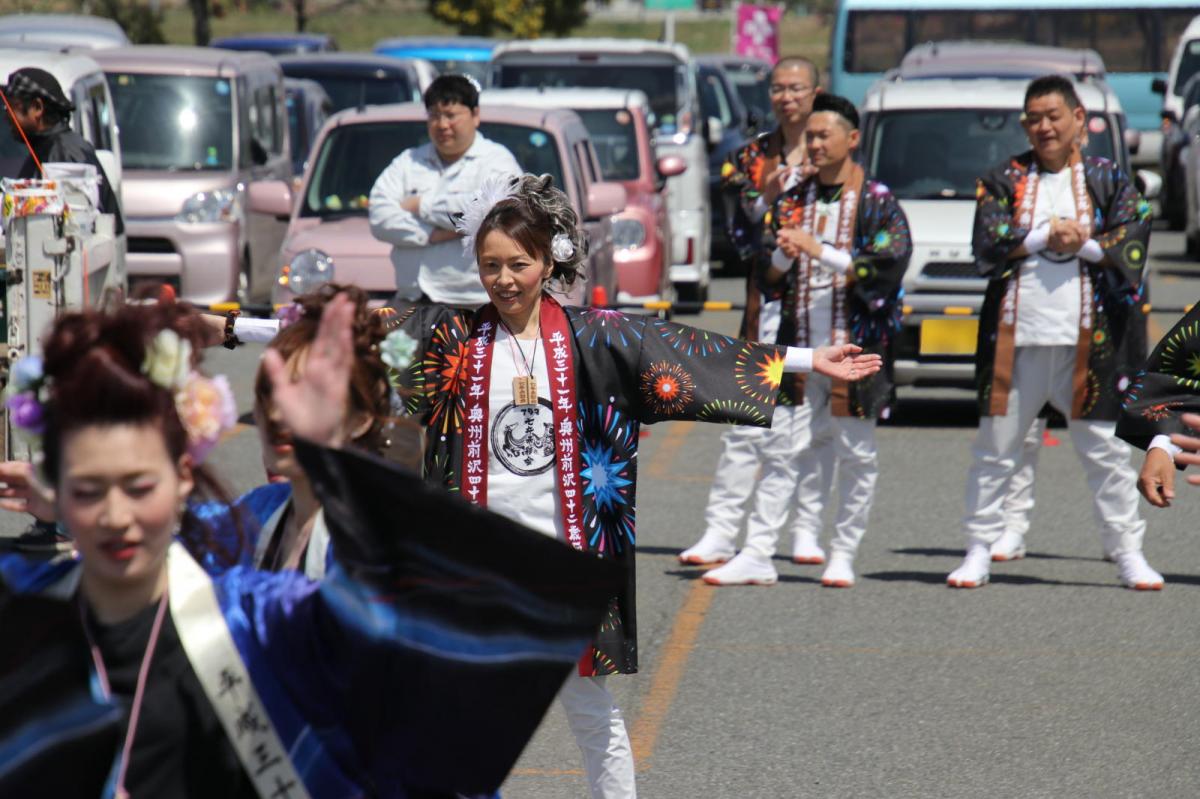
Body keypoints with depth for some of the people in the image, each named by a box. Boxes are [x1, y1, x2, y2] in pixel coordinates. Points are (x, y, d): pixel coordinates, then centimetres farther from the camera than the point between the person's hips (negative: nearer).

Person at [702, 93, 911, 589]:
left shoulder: (877, 203, 0)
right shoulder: (792, 203, 14)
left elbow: (888, 265, -14)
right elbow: (767, 277, 15)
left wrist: (819, 250, -19)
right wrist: (782, 255, -9)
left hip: (856, 348, -4)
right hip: (799, 349, 4)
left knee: (856, 455, 3)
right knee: (780, 452, 1)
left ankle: (844, 557, 11)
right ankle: (757, 555, 0)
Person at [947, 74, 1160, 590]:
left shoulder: (1108, 180, 8)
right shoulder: (1004, 180, 8)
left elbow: (1132, 245, -2)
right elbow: (987, 246, -5)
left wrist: (1082, 245, -14)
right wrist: (1046, 235, -12)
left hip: (1086, 338, -1)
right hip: (1015, 335, 1)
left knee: (1104, 451, 4)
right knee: (994, 450, 4)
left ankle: (1127, 552, 10)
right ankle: (979, 551, 12)